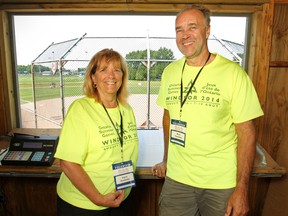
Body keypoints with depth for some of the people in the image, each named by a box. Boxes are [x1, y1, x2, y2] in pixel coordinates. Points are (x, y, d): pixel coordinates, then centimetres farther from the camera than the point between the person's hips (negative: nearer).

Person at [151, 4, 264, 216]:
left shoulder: (233, 73, -12)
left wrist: (242, 188, -10)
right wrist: (166, 160, 11)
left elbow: (247, 132, -9)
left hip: (222, 183, -3)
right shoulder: (170, 72, 1)